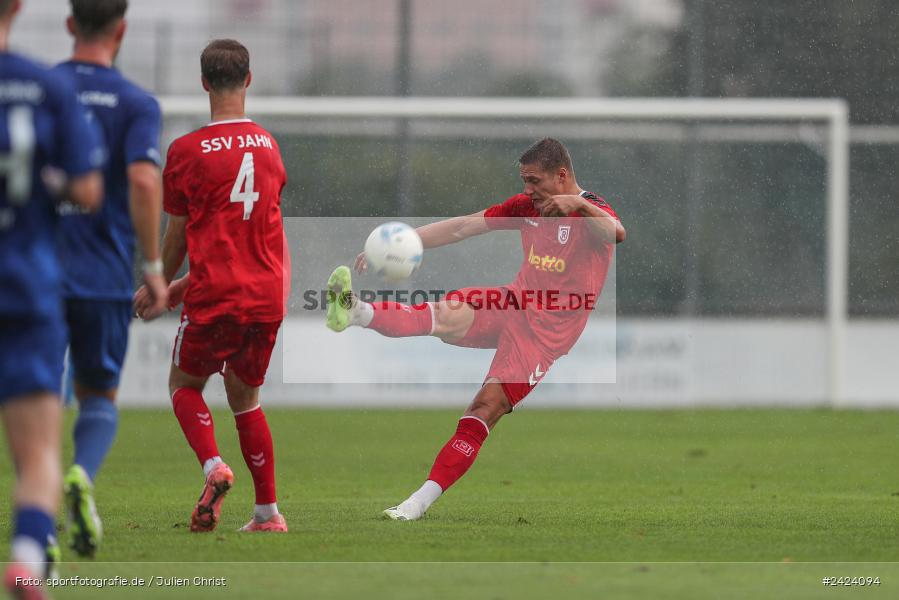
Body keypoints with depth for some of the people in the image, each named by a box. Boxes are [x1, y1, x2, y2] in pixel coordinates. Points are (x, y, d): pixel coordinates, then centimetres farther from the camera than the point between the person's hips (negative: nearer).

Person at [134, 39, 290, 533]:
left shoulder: (187, 151, -8)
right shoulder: (268, 146, 7)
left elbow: (177, 236, 1)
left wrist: (161, 287, 20)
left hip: (214, 298, -4)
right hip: (267, 296, 4)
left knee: (185, 385, 16)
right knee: (245, 398, 19)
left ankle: (212, 465, -11)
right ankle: (268, 511, 14)